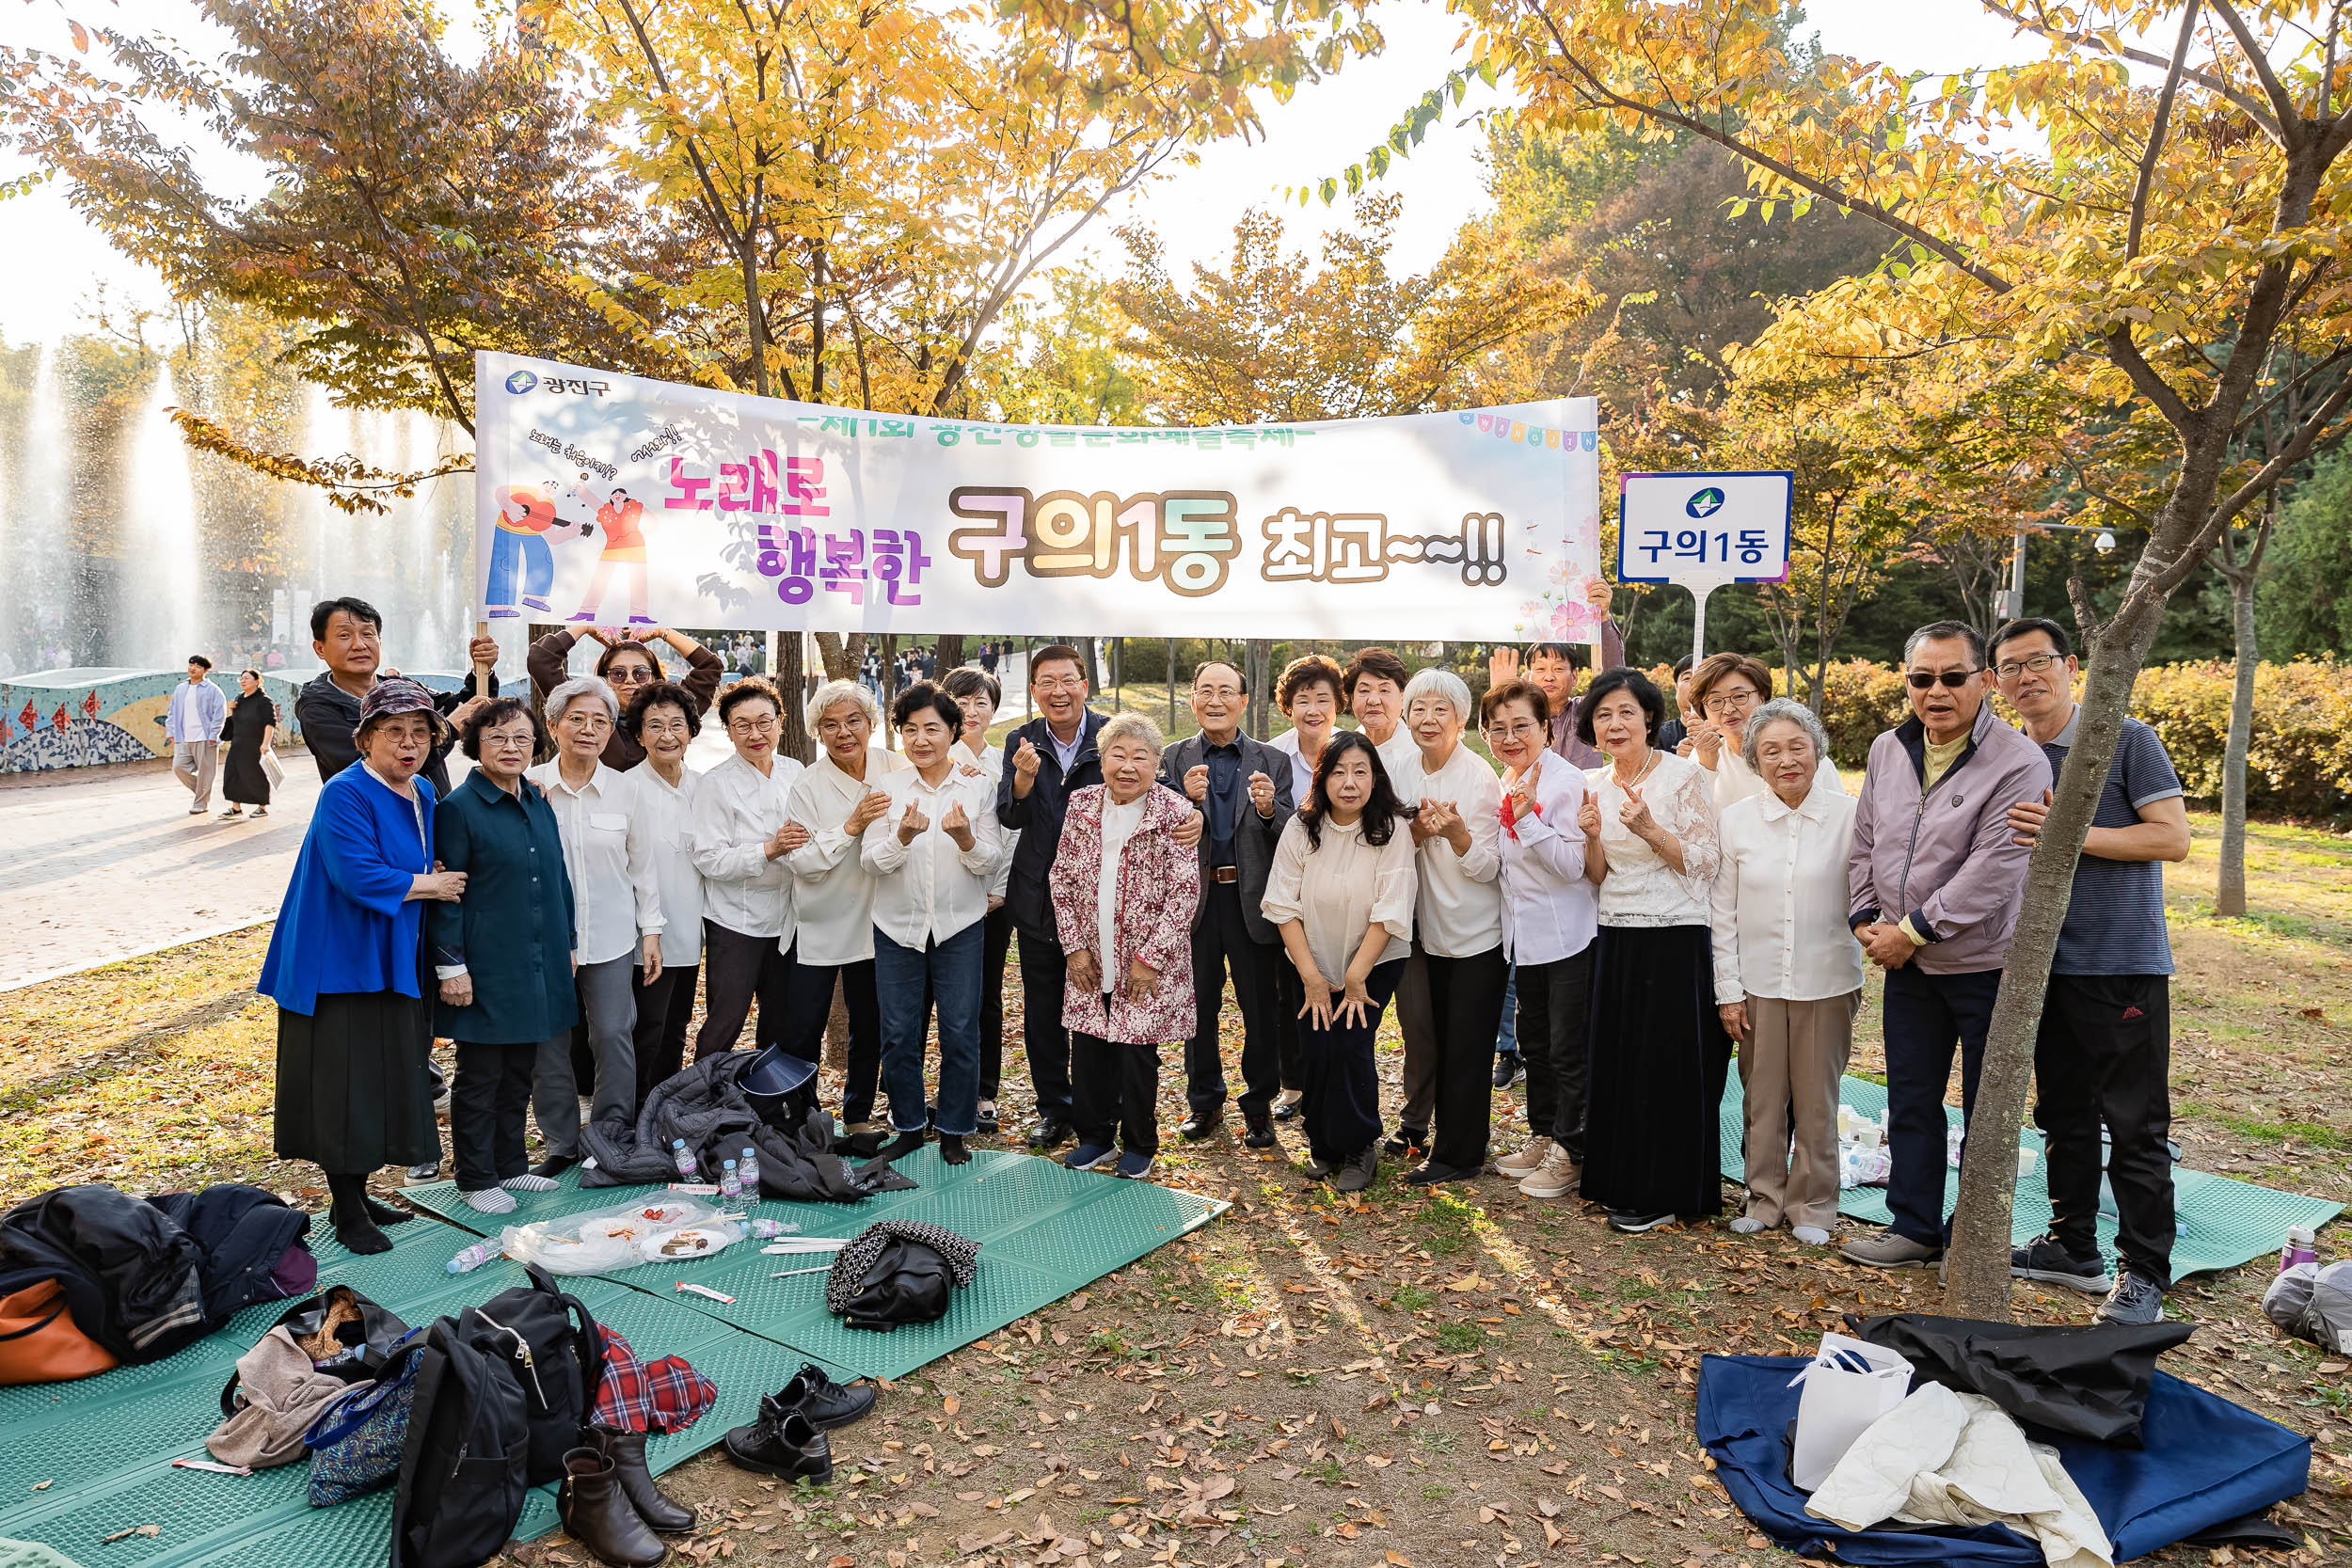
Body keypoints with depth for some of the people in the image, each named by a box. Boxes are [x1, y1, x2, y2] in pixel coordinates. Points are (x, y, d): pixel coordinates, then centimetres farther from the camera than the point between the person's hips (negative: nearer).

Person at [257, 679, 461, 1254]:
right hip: (343, 965, -8)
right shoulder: (345, 794, -16)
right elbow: (361, 876, -25)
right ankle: (346, 1211, 11)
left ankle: (356, 1195, 26)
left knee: (384, 1081, 13)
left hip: (394, 963, 8)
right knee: (346, 1082, -1)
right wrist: (431, 885, -12)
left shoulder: (424, 794, 9)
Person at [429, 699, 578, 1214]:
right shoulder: (458, 808, -10)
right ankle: (476, 1179, 17)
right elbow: (446, 894, -11)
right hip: (486, 968, -6)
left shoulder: (538, 802, 10)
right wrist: (451, 965, -14)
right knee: (480, 1076, 4)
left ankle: (511, 1165, 29)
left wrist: (567, 943, 16)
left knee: (520, 1072, 16)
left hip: (538, 965, 7)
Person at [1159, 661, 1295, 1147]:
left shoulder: (1273, 761, 3)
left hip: (1253, 901, -1)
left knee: (1262, 1010, 7)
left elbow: (1289, 839, -4)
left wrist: (1268, 809, -24)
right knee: (1198, 1006, 13)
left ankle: (1259, 1104, 23)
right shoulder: (1173, 759, 3)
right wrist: (1187, 800, -23)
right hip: (1194, 899, 1)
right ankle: (1204, 1101, 30)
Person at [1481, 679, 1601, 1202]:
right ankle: (1543, 1135, 32)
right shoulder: (1506, 783, 8)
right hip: (1525, 935, 8)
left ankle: (1569, 1153, 14)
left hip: (1566, 934, -8)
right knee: (1535, 1042, 19)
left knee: (1569, 1049, 2)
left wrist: (1528, 818, -29)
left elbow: (1574, 865, -23)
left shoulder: (1566, 781, -17)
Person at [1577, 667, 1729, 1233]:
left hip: (1676, 941, -6)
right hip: (1615, 939, 6)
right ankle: (1621, 1181, 24)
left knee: (1667, 1064, 0)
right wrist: (1592, 836, -7)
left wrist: (1649, 828, -22)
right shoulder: (1595, 785, 9)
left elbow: (1706, 863, -9)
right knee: (1616, 1061, 11)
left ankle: (1664, 1194, 13)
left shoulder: (1684, 775, -7)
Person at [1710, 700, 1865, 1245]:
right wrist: (1727, 990, 0)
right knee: (1762, 1097, 10)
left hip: (1826, 982, -1)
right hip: (1757, 983, 1)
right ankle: (1765, 1198, 26)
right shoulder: (1736, 819, 0)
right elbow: (1724, 912, 2)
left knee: (1816, 1100, 9)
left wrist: (1862, 973, -4)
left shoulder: (1847, 816, -5)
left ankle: (1812, 1205, 25)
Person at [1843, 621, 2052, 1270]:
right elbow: (1865, 843, 12)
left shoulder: (2019, 763, -16)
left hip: (1986, 966, -6)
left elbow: (1993, 870, -22)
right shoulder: (1888, 751, 5)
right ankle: (1914, 1228, 28)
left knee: (1987, 1111, 8)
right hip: (1908, 967, 6)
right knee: (1911, 1101, 14)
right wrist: (1865, 918, -1)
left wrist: (1912, 931, -18)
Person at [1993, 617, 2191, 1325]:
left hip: (2123, 964, -6)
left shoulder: (2127, 740, -6)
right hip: (2047, 965, 6)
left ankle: (2145, 1273, 12)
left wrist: (2071, 834, -20)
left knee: (2136, 1125, 0)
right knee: (2063, 1114, 15)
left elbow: (2174, 837, -12)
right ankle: (2074, 1247, 28)